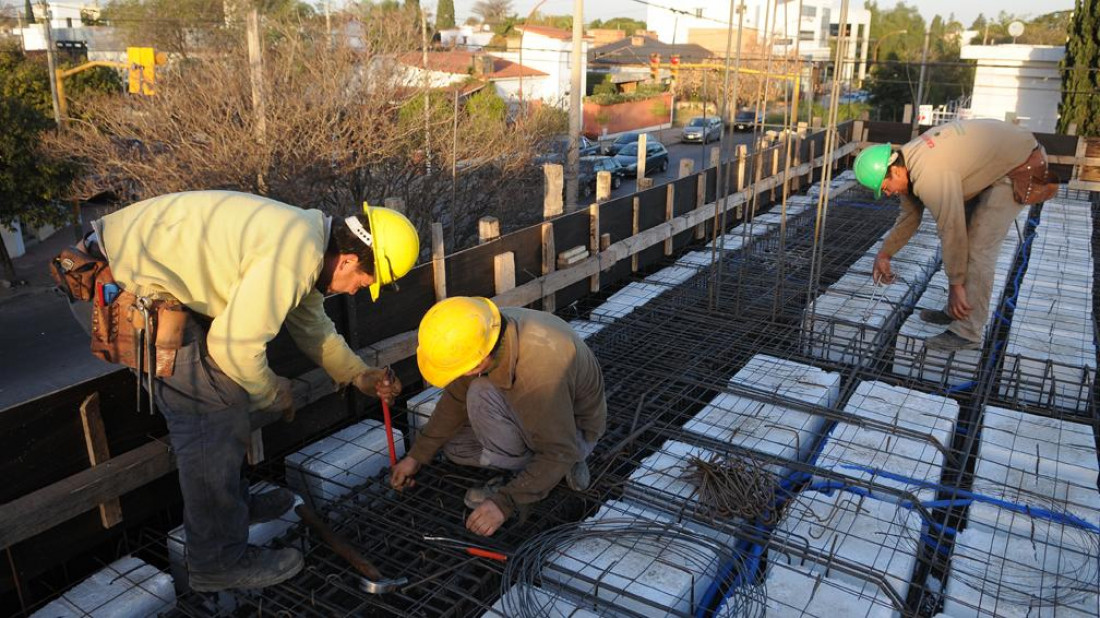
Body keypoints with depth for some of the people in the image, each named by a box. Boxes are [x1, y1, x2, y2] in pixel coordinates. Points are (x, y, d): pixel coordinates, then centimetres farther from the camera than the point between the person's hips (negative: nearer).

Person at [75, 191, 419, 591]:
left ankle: (233, 503, 37)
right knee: (213, 407, -7)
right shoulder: (294, 257, -26)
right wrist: (274, 396, -4)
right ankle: (219, 563, 7)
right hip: (132, 287, -10)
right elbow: (235, 347, -22)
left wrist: (360, 376, 21)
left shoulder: (305, 235, 6)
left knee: (225, 398, 18)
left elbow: (311, 325, 20)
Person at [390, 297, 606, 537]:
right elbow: (456, 398, -2)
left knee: (482, 395, -28)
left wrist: (506, 503, -31)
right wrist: (416, 456, 1)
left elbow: (560, 453, -31)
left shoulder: (540, 372, -40)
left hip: (575, 431, -8)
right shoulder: (484, 331, -17)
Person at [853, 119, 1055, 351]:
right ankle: (956, 311, 22)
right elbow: (909, 216, 12)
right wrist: (884, 254, 15)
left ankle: (967, 332, -9)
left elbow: (951, 230, -28)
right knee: (964, 236, 13)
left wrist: (956, 285, -19)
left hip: (1018, 168, -10)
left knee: (978, 247, -13)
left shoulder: (931, 176, -33)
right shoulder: (907, 162, -2)